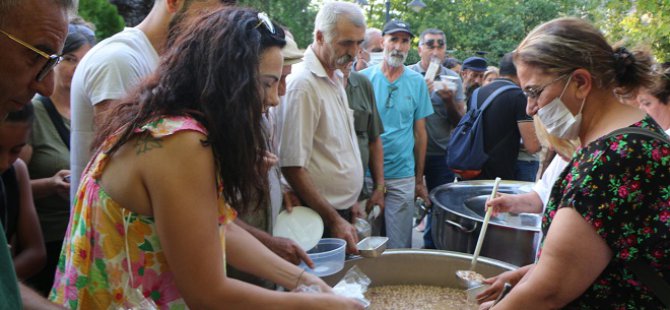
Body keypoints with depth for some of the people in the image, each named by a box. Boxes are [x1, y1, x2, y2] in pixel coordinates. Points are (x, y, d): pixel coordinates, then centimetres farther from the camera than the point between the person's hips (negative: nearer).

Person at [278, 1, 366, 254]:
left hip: (342, 210, 8)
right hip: (321, 217, -8)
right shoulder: (303, 84, -20)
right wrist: (333, 219, -20)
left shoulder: (336, 78, 9)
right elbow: (293, 167, -22)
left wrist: (349, 202, 15)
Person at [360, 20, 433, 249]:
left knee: (399, 247, 8)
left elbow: (420, 133, 7)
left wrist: (420, 179, 7)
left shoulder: (417, 82, 3)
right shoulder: (363, 78, 0)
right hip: (364, 175, 0)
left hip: (402, 178, 1)